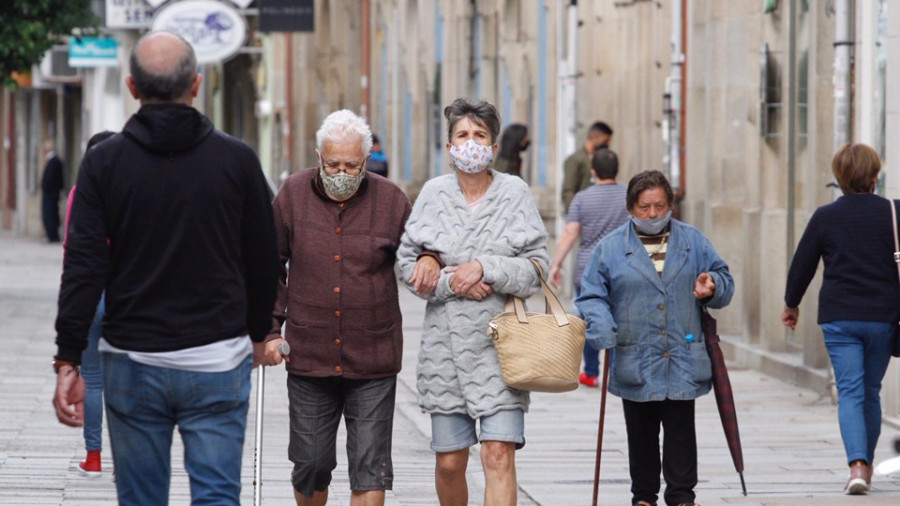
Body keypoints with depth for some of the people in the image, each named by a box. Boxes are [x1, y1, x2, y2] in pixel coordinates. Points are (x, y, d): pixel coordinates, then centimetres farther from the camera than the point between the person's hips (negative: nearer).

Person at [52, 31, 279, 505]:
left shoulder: (104, 162, -3)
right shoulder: (237, 160, -2)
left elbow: (83, 269, -7)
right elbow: (264, 261, 7)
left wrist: (68, 361, -4)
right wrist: (258, 332, 23)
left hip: (132, 362, 0)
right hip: (217, 360, 0)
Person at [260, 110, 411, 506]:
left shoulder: (391, 201, -2)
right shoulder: (293, 195, 0)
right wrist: (270, 330, 2)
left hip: (373, 361, -1)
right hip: (308, 357, 1)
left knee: (370, 466, -3)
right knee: (310, 462, 8)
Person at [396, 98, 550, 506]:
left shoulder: (515, 193, 0)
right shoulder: (433, 194, 3)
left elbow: (538, 269, -3)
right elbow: (406, 265, 3)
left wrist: (483, 267, -15)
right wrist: (451, 282, -12)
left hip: (499, 345, -2)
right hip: (446, 346, 2)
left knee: (499, 457, -12)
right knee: (449, 462, 8)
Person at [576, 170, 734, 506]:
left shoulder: (693, 242, 9)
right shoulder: (610, 248, 4)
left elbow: (724, 280, 16)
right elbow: (592, 296, 2)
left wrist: (713, 286, -7)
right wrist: (601, 327, -16)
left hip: (683, 361, 1)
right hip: (634, 363, 0)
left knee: (681, 431, 1)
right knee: (641, 434, 7)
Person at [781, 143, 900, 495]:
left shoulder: (825, 217, -1)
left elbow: (801, 265, 6)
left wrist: (792, 304, 22)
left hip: (839, 318, -1)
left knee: (850, 392, -3)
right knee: (871, 392, 15)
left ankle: (857, 466, -21)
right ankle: (866, 465, 25)